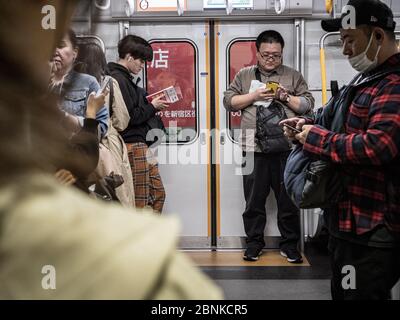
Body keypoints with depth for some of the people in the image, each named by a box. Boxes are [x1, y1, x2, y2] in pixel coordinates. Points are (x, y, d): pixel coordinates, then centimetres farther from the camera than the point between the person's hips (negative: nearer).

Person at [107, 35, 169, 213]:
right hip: (132, 145, -11)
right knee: (139, 200, -3)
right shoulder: (118, 79, -14)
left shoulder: (124, 78, 18)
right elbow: (128, 117, -20)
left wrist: (153, 105, 5)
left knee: (157, 193, 15)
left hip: (140, 144, 11)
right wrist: (152, 107, -7)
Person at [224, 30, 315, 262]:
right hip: (254, 148, 1)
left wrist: (286, 97, -7)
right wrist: (254, 96, -6)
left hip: (286, 148, 0)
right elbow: (229, 101, 7)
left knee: (289, 199, 5)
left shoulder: (294, 76, 13)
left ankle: (290, 244, 18)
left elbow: (308, 104, 9)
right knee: (254, 199, 7)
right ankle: (254, 242, 20)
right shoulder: (244, 75, 14)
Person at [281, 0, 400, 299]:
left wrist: (315, 137, -19)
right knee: (343, 292, 23)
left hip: (372, 229, -11)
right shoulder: (369, 78, 15)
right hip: (350, 220, 11)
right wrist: (308, 124, 6)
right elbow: (343, 127, 25)